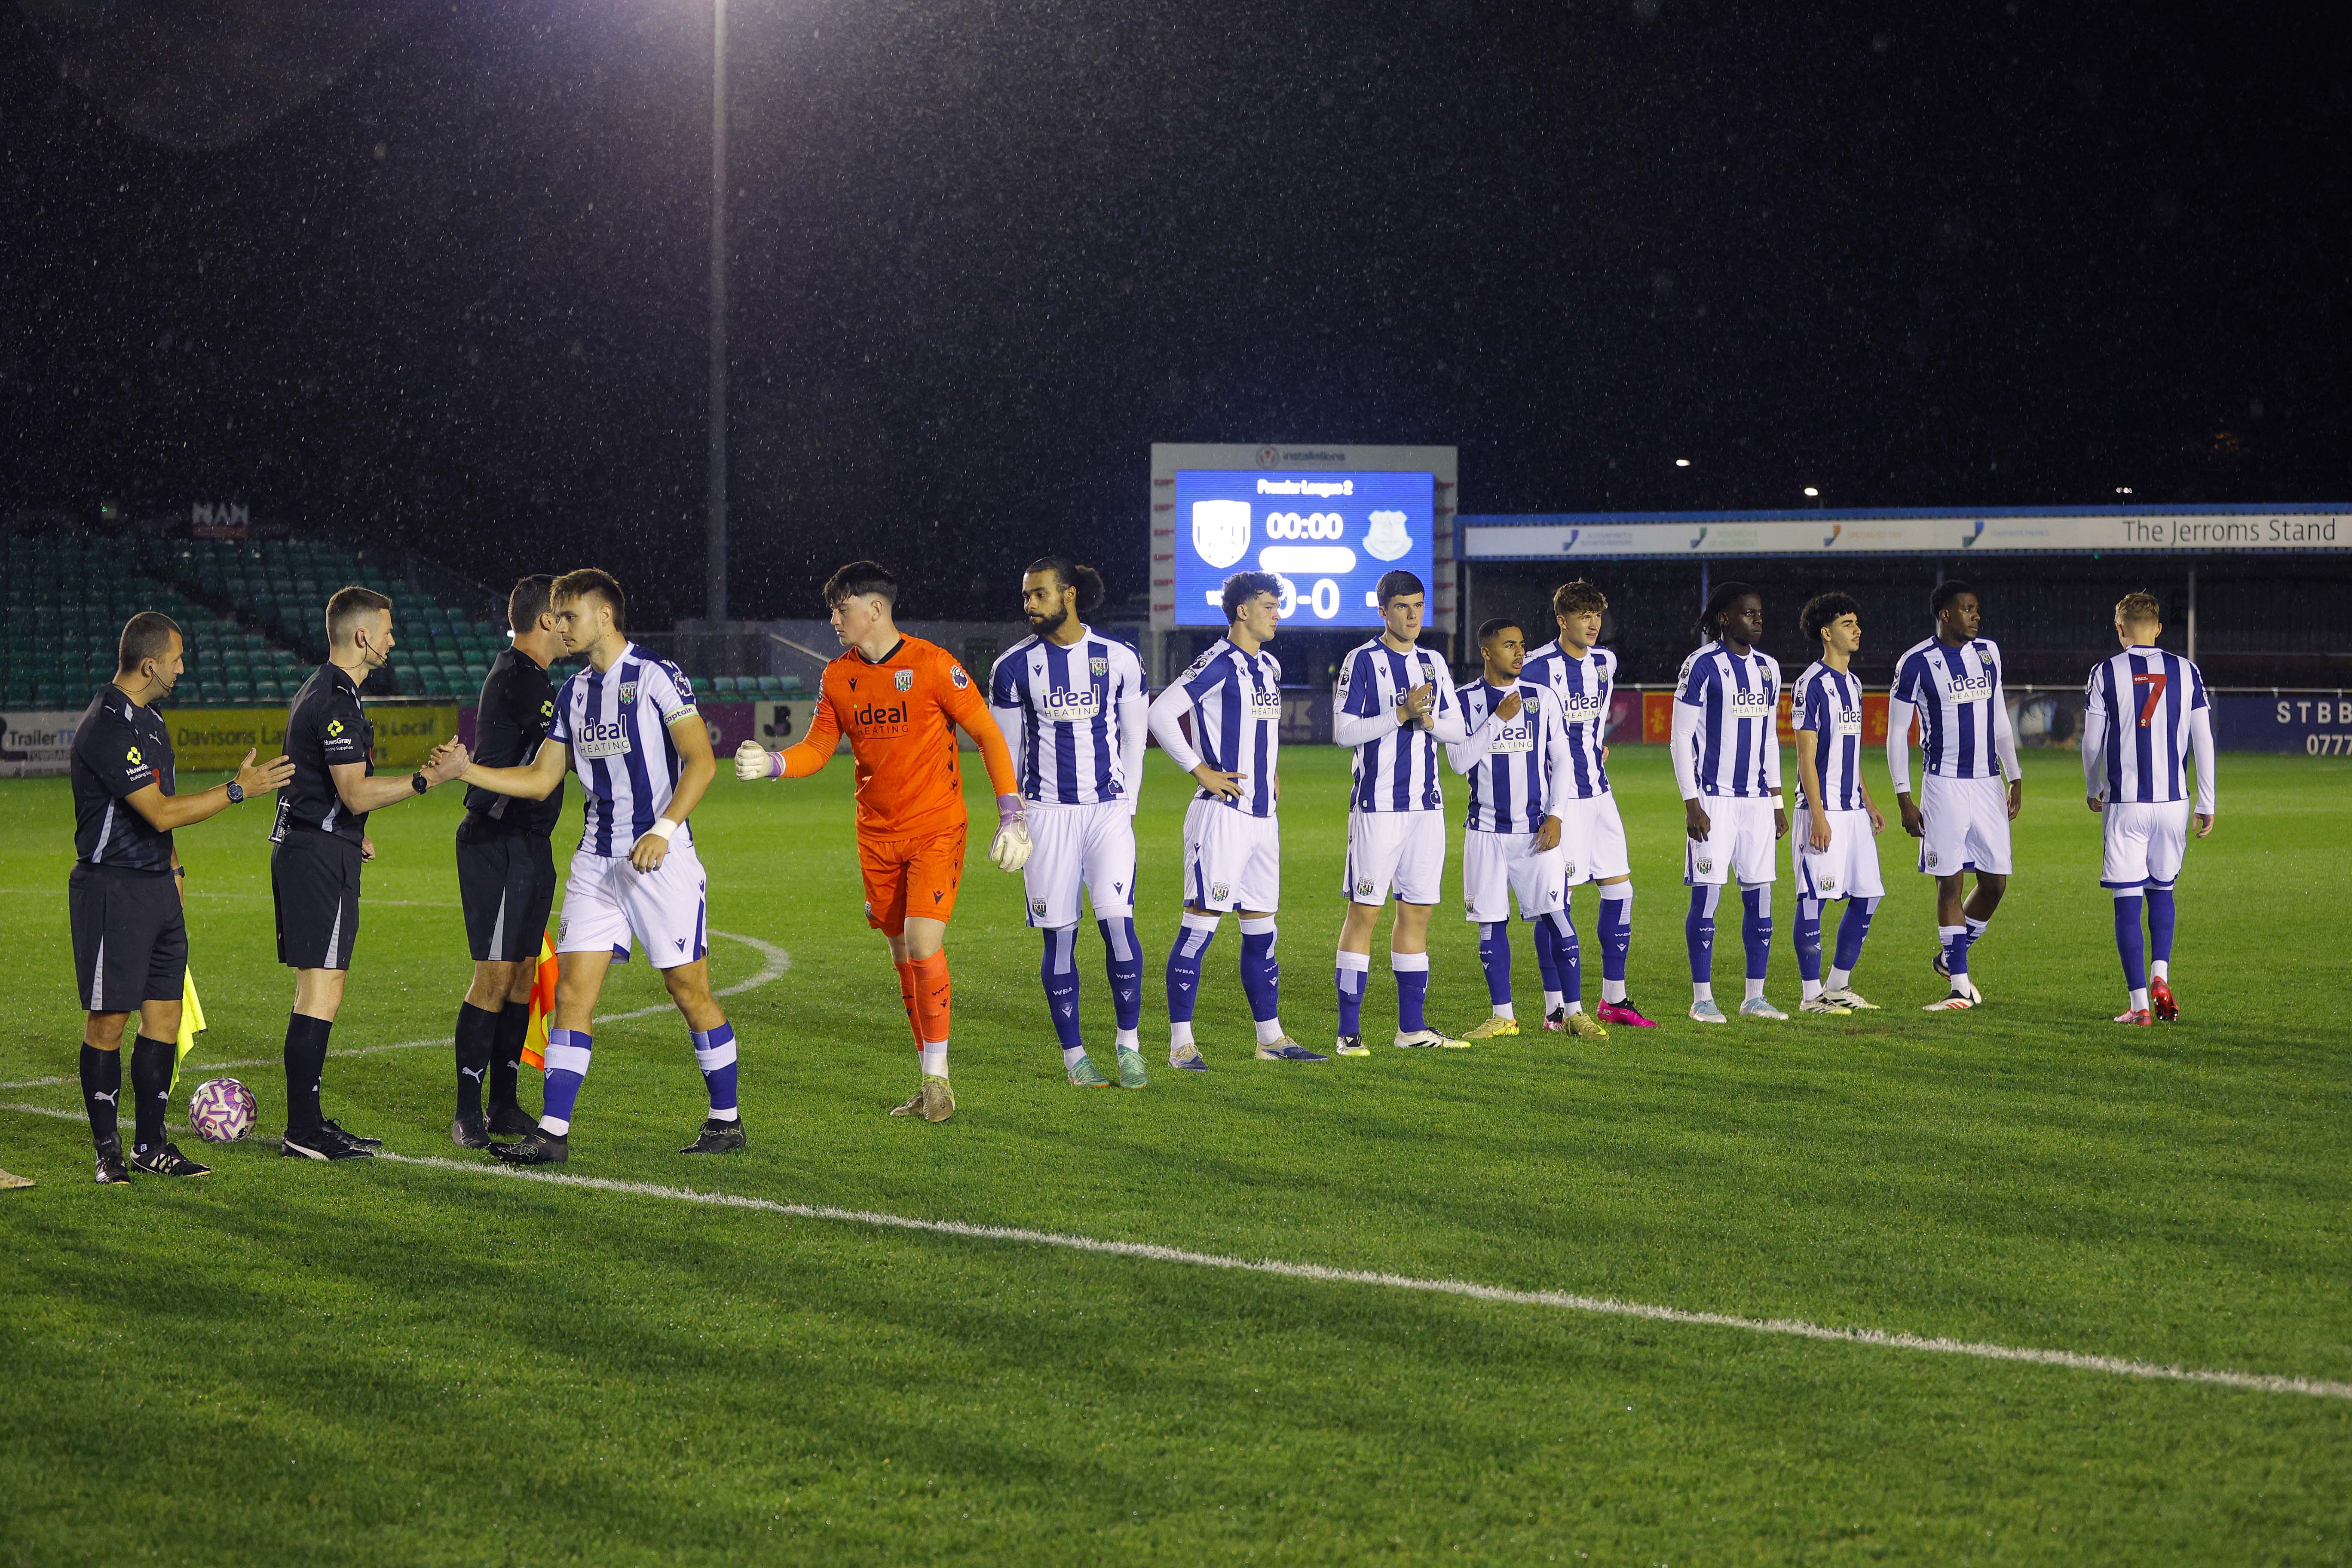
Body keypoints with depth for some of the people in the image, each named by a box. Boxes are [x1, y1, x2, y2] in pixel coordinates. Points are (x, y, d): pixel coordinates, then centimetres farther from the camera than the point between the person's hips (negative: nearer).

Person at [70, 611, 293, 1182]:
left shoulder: (150, 719, 13)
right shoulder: (106, 728, -19)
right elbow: (162, 812, -22)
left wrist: (173, 868, 23)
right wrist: (239, 789, -18)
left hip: (157, 884, 9)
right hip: (112, 888, -9)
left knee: (164, 1013, 7)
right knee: (108, 1020, -1)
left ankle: (151, 1145, 13)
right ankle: (109, 1151, 7)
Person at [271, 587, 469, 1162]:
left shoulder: (322, 690, 17)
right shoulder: (335, 701, -17)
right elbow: (357, 793, -21)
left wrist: (353, 833, 31)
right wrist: (431, 777, -20)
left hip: (305, 848, 11)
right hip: (320, 855, -11)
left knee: (318, 992, 13)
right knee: (321, 994, -10)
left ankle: (308, 1120, 18)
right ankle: (303, 1131, -9)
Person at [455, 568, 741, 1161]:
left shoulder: (656, 676, -9)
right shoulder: (574, 690, 12)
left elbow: (701, 761, -13)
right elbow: (540, 778, 15)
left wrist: (665, 829, -23)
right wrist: (465, 771, 3)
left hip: (662, 861, -6)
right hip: (597, 862, 6)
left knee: (689, 989, 0)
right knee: (572, 989, -2)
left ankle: (727, 1119, 14)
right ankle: (553, 1131, -3)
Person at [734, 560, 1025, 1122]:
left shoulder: (932, 664, -11)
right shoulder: (839, 676, 5)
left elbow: (988, 735, -6)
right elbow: (817, 748, 7)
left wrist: (1011, 816, -10)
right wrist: (771, 763, -14)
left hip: (936, 830, -5)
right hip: (877, 835, 5)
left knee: (923, 945, -16)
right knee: (903, 957, 7)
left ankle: (938, 1079, -4)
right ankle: (929, 1085, 16)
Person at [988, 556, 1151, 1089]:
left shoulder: (1119, 659, 3)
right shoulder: (1014, 666, 1)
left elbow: (1134, 737, 12)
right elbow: (1006, 750, 7)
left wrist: (1126, 804, 8)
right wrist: (1015, 822, 4)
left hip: (1108, 810, 0)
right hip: (1046, 813, 0)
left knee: (1118, 922, -11)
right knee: (1060, 936, -1)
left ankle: (1129, 1043, 2)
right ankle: (1073, 1054, 10)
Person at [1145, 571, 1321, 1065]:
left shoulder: (1269, 667, 15)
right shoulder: (1218, 664, -12)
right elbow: (1160, 713, -19)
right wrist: (1201, 770, -16)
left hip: (1263, 815, 9)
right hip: (1223, 814, -9)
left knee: (1261, 927, 13)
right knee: (1202, 923, -7)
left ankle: (1271, 1037, 19)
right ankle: (1181, 1042, -4)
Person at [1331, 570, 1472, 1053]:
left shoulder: (1433, 664, 14)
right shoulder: (1363, 661, -4)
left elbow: (1459, 731, 13)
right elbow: (1343, 732, -11)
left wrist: (1430, 721, -8)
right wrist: (1402, 713, -19)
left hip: (1427, 805, 6)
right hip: (1378, 806, -6)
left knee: (1417, 913, 8)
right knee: (1364, 912, -6)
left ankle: (1412, 1027, 15)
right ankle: (1349, 1031, -4)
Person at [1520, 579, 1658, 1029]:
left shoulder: (1605, 663, 9)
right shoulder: (1537, 668, -12)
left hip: (1598, 793, 7)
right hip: (1557, 797, -7)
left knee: (1620, 890, 6)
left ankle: (1614, 999, 16)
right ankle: (1555, 1008, 2)